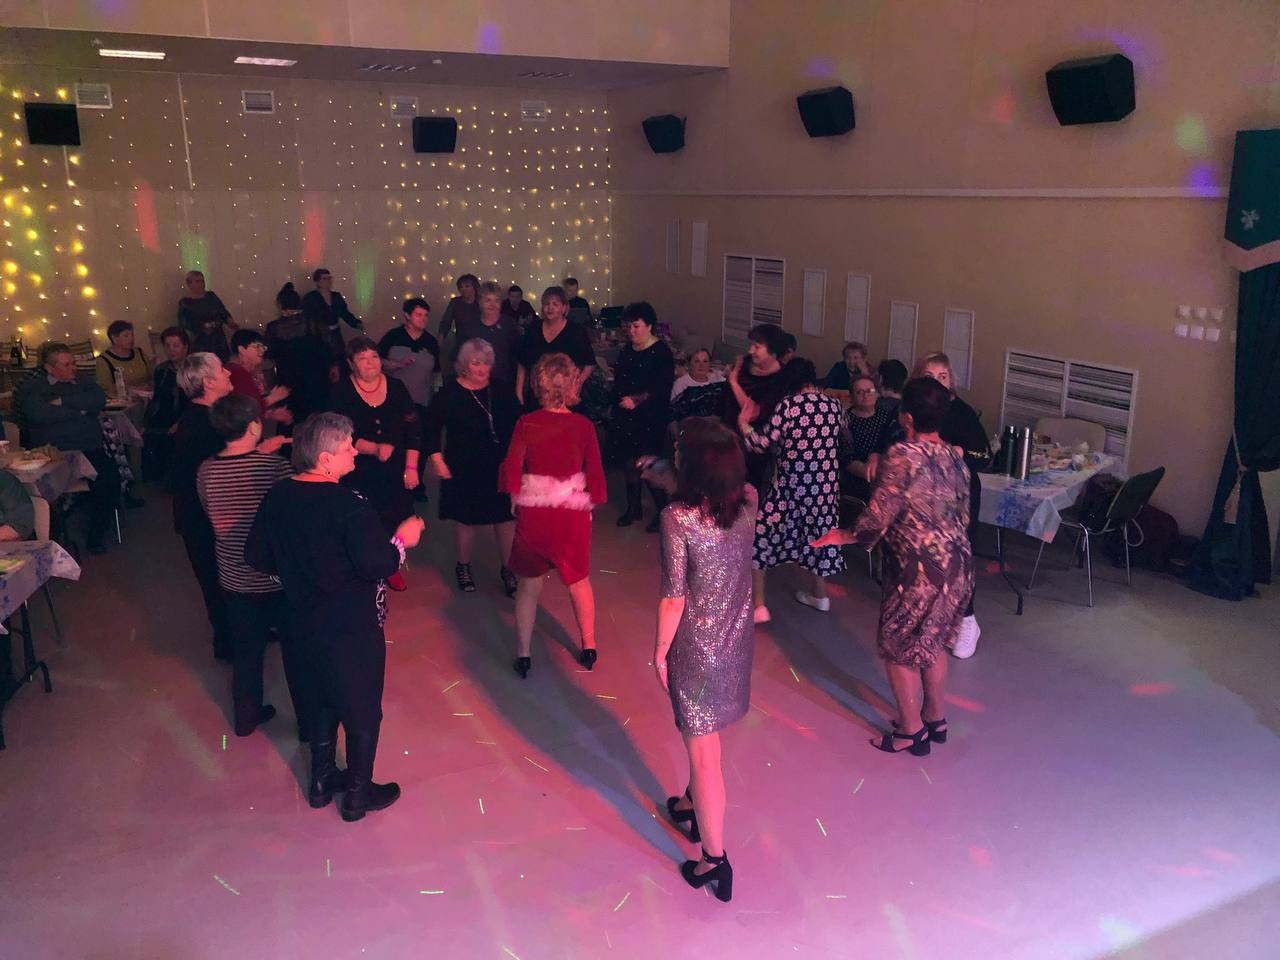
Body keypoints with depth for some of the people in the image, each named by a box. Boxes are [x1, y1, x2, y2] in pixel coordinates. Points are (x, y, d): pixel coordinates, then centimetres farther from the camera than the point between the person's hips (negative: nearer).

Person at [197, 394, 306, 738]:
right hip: (279, 578, -4)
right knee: (296, 652, 14)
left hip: (234, 580, 4)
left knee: (246, 652, 22)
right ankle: (309, 721, 27)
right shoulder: (276, 467, -22)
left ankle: (247, 716, 38)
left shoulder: (205, 472, -8)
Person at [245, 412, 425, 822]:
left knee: (322, 699, 26)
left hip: (306, 622, 7)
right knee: (362, 711, 12)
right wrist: (401, 540, -10)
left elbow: (257, 557, 3)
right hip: (352, 629, -7)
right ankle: (358, 795, 28)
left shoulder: (278, 496, -5)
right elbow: (377, 565, -28)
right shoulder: (348, 505, -26)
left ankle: (322, 781, 41)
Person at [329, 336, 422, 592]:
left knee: (394, 521, 9)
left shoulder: (396, 387, 0)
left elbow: (413, 428, 1)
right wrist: (375, 449, -26)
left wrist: (411, 467, -5)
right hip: (358, 472, -2)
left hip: (395, 470, 2)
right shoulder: (342, 392, -7)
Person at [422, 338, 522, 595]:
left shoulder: (501, 390, 1)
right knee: (466, 519, 11)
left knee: (506, 518, 5)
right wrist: (437, 460, -7)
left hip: (501, 467, 2)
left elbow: (518, 424, 11)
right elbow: (431, 428, -2)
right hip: (464, 469, -2)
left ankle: (508, 570, 22)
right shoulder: (450, 393, -7)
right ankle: (463, 567, 33)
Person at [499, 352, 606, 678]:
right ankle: (588, 648, 32)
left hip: (533, 513, 0)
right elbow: (595, 472, -10)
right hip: (572, 514, 0)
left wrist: (516, 497, 6)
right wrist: (590, 504, 5)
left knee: (529, 584, 15)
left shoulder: (526, 423, -12)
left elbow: (511, 470, -12)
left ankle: (523, 654, 21)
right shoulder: (583, 425, -13)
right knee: (579, 581, 21)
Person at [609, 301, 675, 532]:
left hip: (650, 419, -7)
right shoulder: (627, 350, 12)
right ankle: (633, 507, 25)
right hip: (624, 417, 7)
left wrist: (636, 400, -24)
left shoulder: (661, 352, -10)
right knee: (628, 461, 11)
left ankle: (662, 510, 8)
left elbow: (662, 388, -18)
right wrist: (616, 399, 18)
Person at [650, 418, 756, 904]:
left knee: (702, 749, 6)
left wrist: (660, 650, -6)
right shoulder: (748, 501, -9)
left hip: (696, 645, -6)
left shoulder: (677, 517, -25)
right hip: (736, 637, 6)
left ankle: (715, 859, 16)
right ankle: (692, 805, 50)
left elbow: (674, 597, -20)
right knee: (703, 734, 28)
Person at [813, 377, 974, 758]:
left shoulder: (903, 456, -19)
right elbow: (962, 514, 12)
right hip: (958, 564, 8)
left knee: (899, 647, 10)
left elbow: (877, 518, -18)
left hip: (920, 569, -8)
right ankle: (934, 719, 38)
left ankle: (911, 730, 22)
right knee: (932, 642, 24)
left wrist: (843, 536, -1)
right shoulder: (955, 456, 4)